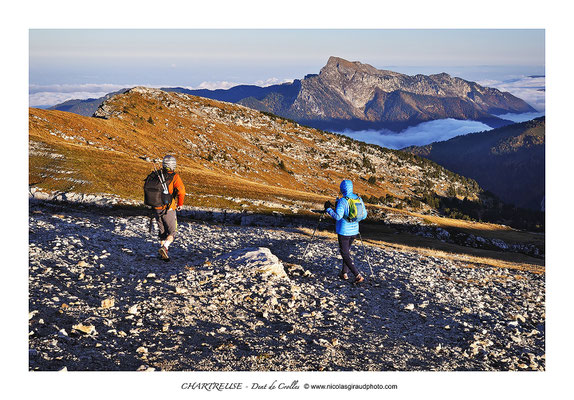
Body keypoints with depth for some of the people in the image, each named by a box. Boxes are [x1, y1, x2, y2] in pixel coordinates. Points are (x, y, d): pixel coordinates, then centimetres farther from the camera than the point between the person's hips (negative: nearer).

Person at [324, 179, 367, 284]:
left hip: (344, 231, -7)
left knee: (345, 254, 0)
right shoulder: (359, 199, 2)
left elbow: (338, 216, -25)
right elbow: (364, 215, 5)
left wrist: (328, 209, -12)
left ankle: (358, 275, -9)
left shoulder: (342, 201, -18)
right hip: (354, 230, 7)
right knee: (347, 250, 25)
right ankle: (345, 273, 28)